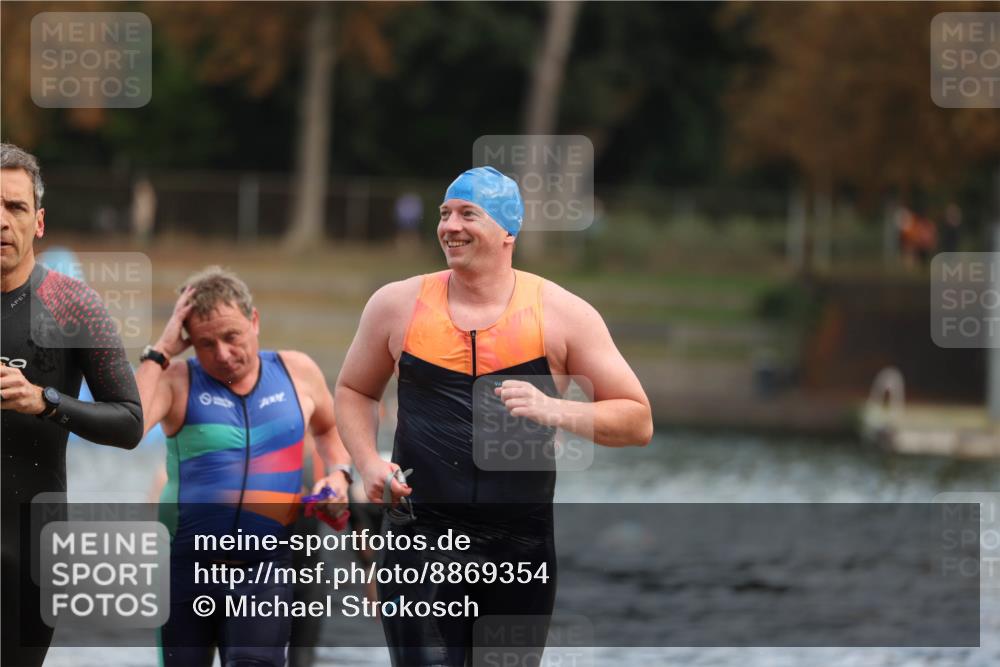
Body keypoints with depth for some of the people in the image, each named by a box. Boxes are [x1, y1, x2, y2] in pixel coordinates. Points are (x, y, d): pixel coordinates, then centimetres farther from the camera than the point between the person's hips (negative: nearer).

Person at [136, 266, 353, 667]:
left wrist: (339, 474, 9)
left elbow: (329, 428, 29)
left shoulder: (297, 372, 8)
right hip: (186, 563, 0)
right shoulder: (178, 381, -2)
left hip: (265, 569, 0)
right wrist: (160, 352, -14)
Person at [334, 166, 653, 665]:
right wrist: (367, 463, 1)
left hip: (522, 546, 1)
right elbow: (353, 390, 20)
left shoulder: (561, 314, 0)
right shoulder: (398, 305, 4)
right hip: (421, 539, -1)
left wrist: (554, 411, -16)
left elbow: (637, 422, 1)